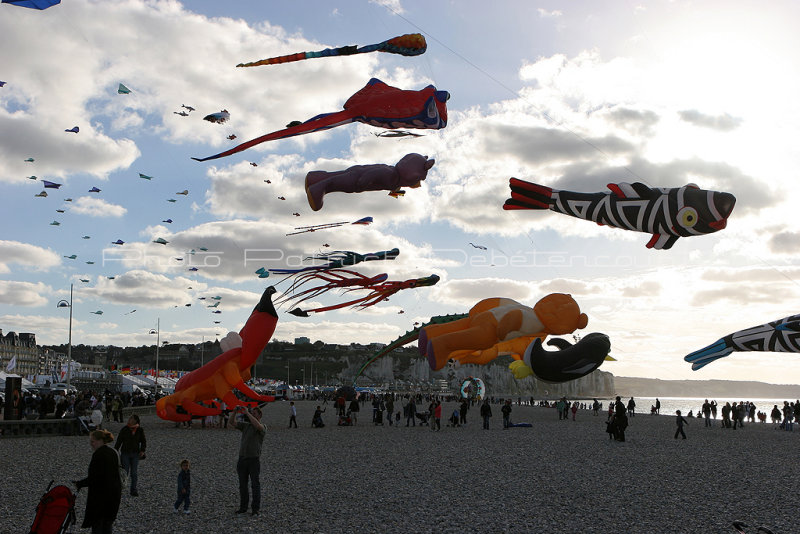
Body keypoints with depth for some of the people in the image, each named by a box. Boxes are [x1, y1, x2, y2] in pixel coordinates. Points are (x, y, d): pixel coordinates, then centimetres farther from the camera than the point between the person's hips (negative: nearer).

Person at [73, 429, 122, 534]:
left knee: (96, 524, -1)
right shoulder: (113, 453, 9)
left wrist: (79, 484, -10)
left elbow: (94, 478, -20)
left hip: (100, 493, -8)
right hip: (115, 491, 8)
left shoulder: (98, 454, -17)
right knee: (108, 523, 15)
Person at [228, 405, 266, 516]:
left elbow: (257, 425, -29)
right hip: (242, 458, 5)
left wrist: (247, 413, -24)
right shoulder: (245, 425, 12)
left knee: (255, 485, -5)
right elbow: (231, 423, 4)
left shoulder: (263, 427, -5)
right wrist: (235, 412, -11)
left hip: (254, 459, -5)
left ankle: (255, 509, -3)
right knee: (242, 485, 9)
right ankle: (243, 507, 18)